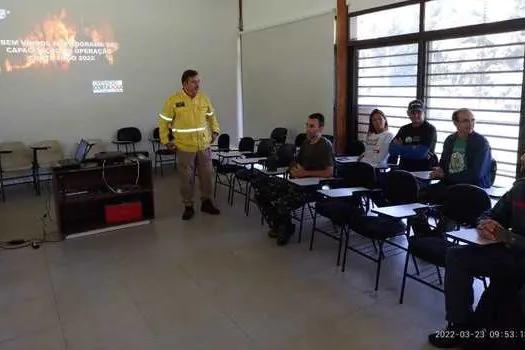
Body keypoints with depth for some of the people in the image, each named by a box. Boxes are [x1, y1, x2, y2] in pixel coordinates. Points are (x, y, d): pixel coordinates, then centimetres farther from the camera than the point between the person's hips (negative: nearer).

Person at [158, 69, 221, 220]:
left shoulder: (204, 98, 2)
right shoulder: (173, 100, -10)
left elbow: (211, 116, 18)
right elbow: (163, 122, -3)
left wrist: (215, 131, 9)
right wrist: (165, 141, -5)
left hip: (204, 146, 4)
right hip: (184, 147, -3)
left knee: (207, 175, 10)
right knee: (187, 178, 5)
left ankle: (207, 202, 25)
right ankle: (188, 206, 19)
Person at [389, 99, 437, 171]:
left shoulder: (430, 129, -2)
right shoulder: (404, 129, 12)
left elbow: (421, 152, -14)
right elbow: (392, 150, 1)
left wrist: (400, 148, -2)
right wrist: (414, 149, -7)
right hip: (404, 171, 3)